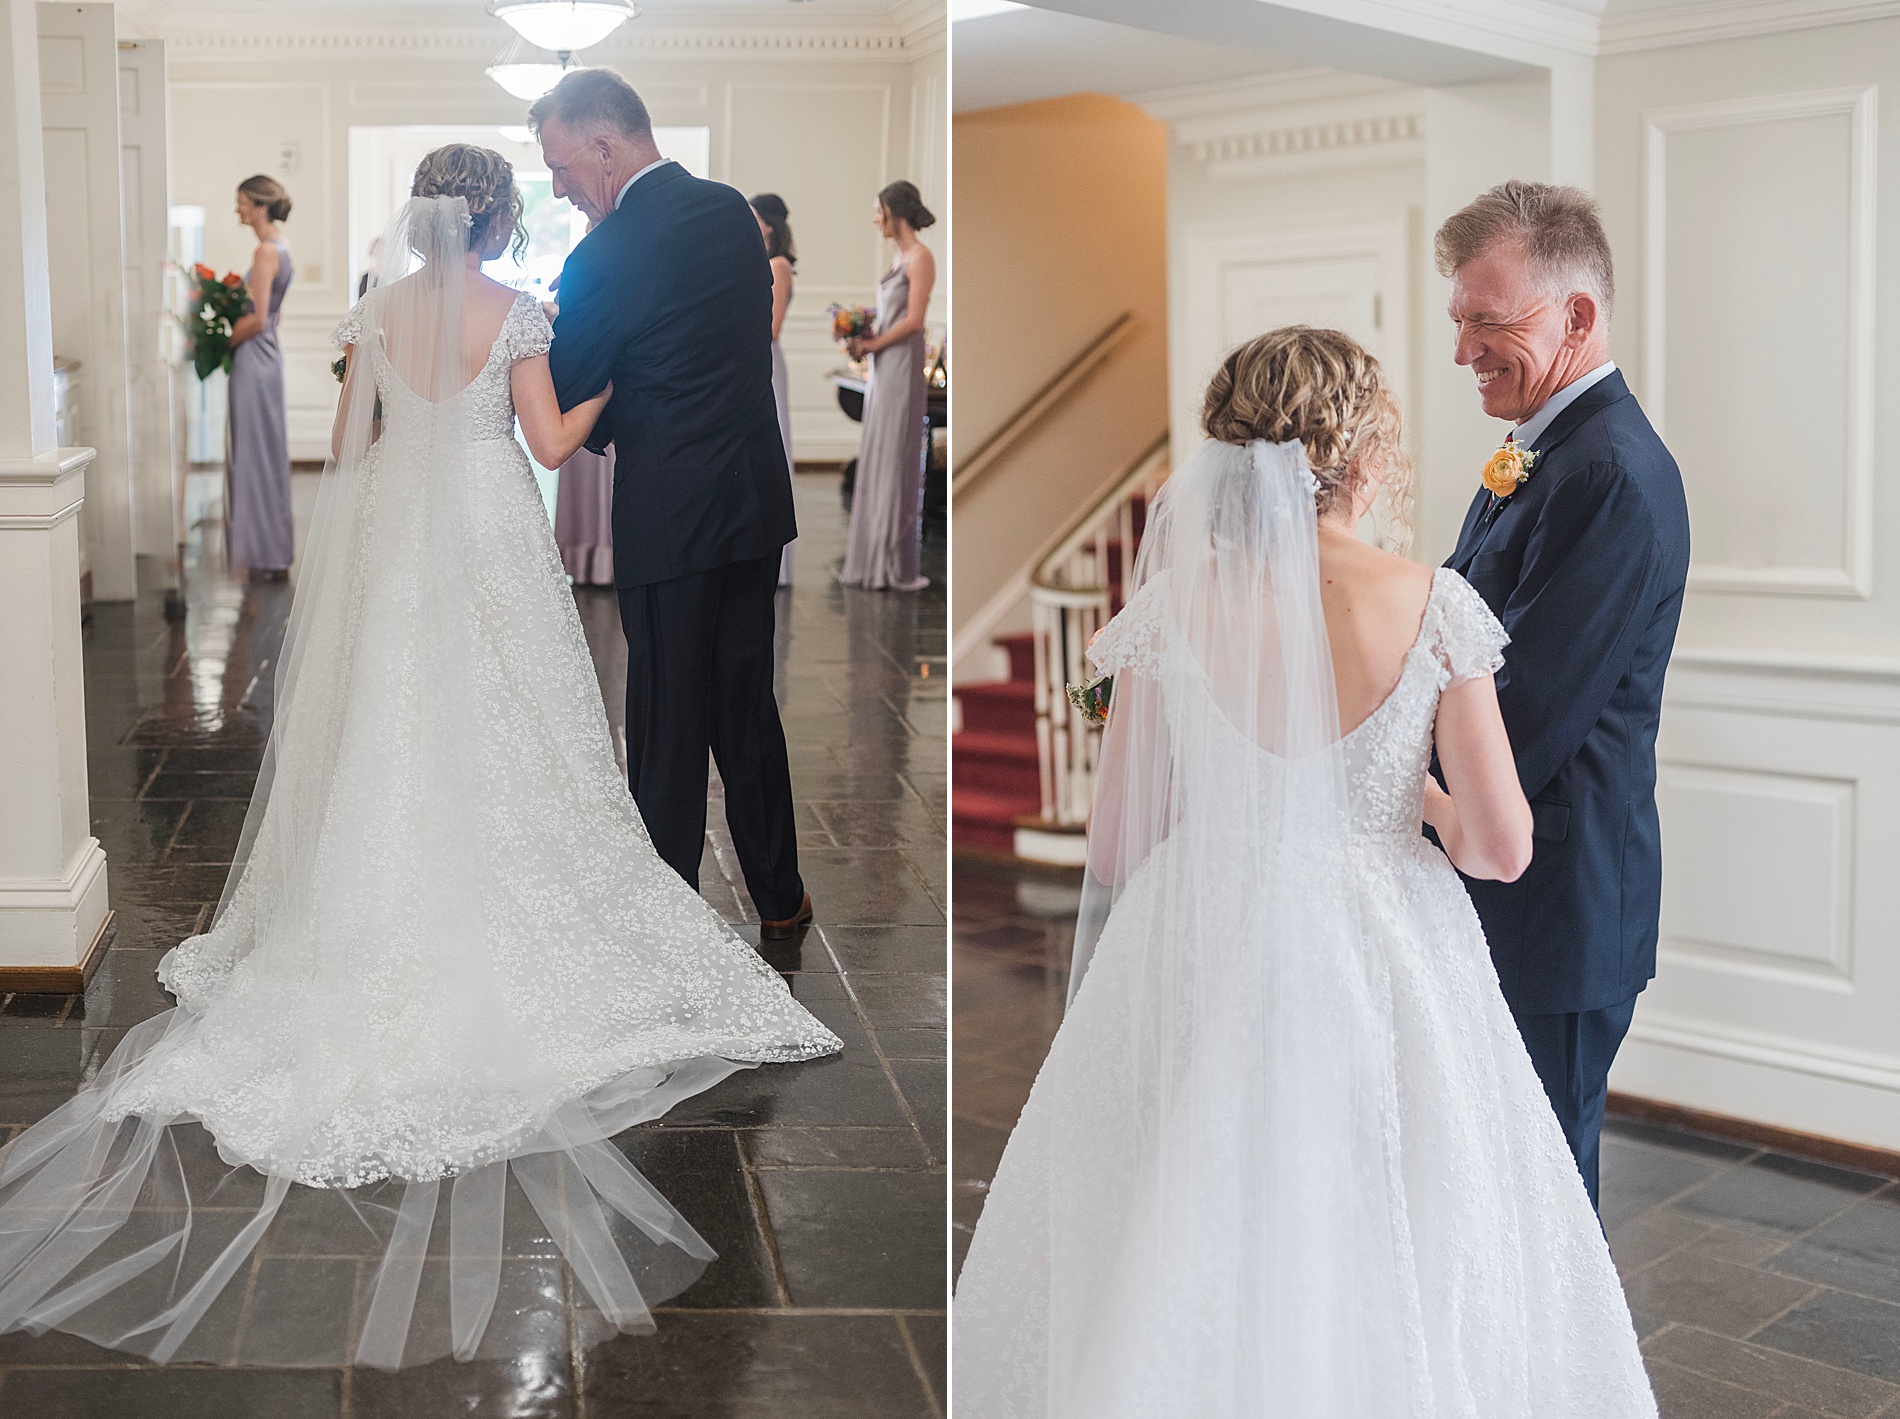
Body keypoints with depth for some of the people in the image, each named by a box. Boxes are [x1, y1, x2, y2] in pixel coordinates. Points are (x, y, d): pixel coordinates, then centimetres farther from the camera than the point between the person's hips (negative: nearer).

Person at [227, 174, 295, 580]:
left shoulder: (266, 251, -15)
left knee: (256, 452, -3)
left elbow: (256, 319, -20)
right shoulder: (282, 250, 14)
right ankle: (273, 552, 19)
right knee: (265, 453, 13)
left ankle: (267, 555, 3)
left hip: (253, 360, -10)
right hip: (266, 355, 10)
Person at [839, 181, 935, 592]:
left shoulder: (920, 257, -10)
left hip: (902, 367, -9)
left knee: (895, 462, -6)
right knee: (875, 462, 9)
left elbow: (914, 320, -17)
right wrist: (863, 339, 3)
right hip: (882, 368, 9)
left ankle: (898, 564, -1)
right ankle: (874, 560, 13)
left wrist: (872, 344, -11)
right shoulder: (900, 256, 16)